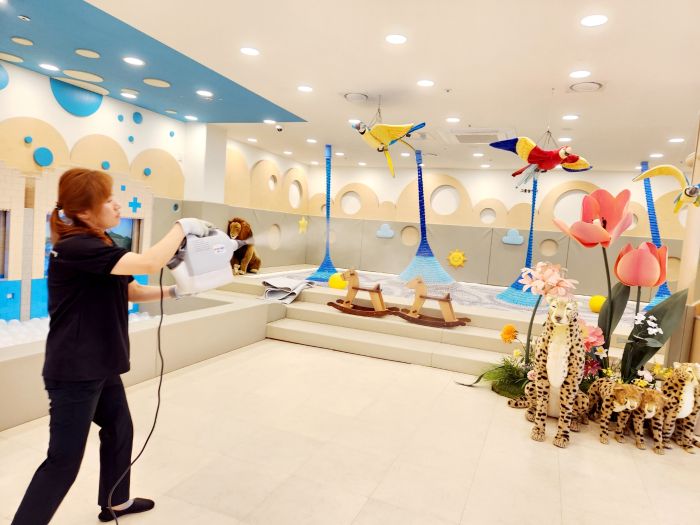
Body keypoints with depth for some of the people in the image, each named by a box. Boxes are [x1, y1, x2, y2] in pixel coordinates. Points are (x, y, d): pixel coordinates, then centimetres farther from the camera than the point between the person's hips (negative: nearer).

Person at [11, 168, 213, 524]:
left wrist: (172, 291, 2)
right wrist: (182, 226, -22)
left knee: (119, 429, 23)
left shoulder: (100, 245, 9)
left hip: (100, 366, 10)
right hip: (74, 371, -10)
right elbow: (148, 263, -34)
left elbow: (131, 291, 15)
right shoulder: (75, 248, -23)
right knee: (63, 460, 0)